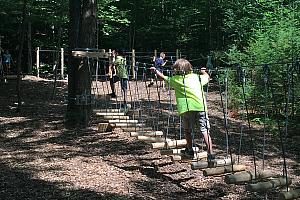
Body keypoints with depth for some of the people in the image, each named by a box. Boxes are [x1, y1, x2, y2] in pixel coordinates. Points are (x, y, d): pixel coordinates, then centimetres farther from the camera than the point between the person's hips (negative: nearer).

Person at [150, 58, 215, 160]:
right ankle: (210, 153, -7)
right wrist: (204, 71, 61)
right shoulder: (197, 77, 20)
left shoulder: (175, 79, 14)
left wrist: (155, 70, 47)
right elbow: (207, 77, 38)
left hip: (187, 108, -1)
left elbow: (164, 77, 30)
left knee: (187, 130, 19)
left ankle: (190, 151, 28)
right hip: (201, 106, 1)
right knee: (205, 131, 0)